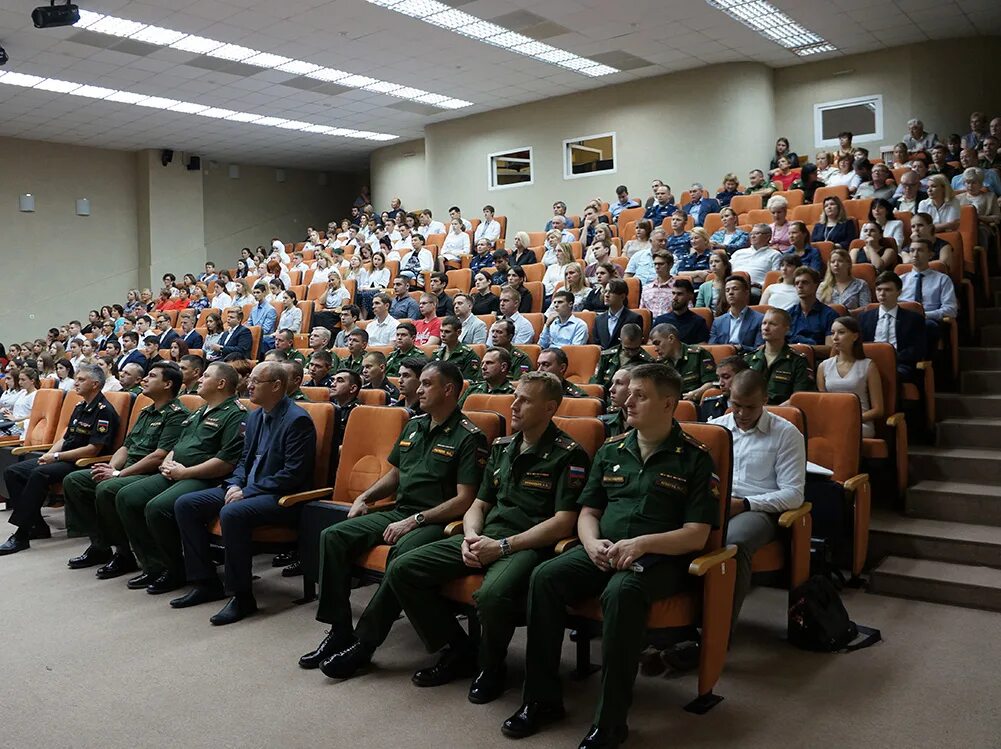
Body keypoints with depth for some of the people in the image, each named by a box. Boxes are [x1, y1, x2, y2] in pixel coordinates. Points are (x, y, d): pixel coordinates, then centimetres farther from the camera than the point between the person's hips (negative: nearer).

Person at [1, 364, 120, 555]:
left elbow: (93, 449, -18)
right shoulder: (79, 407, 18)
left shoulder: (104, 411, -12)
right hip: (63, 458, 10)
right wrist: (48, 455, 1)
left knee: (39, 474, -32)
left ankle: (22, 535, -25)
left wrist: (56, 456, -15)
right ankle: (37, 526, -2)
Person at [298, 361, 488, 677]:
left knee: (403, 554, -37)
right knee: (333, 536, -10)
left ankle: (364, 642, -24)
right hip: (399, 513, 8)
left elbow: (465, 500, -15)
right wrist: (364, 498, 11)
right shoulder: (413, 426, 16)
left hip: (435, 521, -7)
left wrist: (415, 521, -18)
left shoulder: (469, 437, -7)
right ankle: (339, 630, -6)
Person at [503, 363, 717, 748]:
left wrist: (641, 543, -19)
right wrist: (592, 543, -6)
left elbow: (696, 534, -5)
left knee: (621, 592, -37)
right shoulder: (611, 450, 15)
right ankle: (542, 699, -9)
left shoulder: (694, 457, 1)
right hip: (604, 552, 5)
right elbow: (588, 512, 17)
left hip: (660, 558, -5)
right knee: (544, 577, -22)